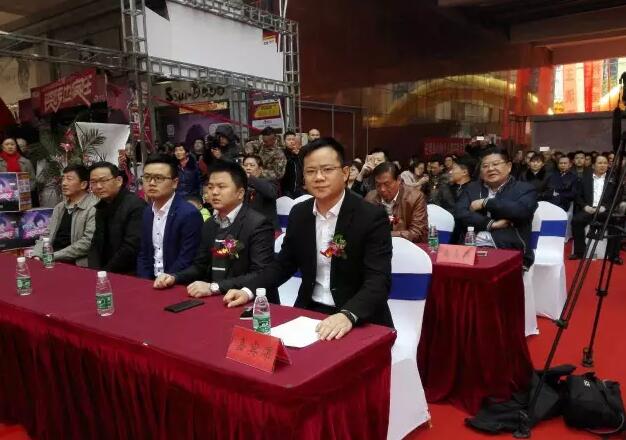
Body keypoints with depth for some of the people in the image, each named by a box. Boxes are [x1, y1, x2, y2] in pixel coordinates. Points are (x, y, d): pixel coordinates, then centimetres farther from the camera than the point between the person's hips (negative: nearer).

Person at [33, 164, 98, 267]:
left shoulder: (94, 207, -10)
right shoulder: (59, 207, 17)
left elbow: (88, 242, -18)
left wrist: (54, 256, -15)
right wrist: (36, 255, -2)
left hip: (77, 266, -7)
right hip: (51, 262, 7)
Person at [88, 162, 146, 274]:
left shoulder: (136, 206, -14)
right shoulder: (101, 207, 11)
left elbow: (131, 248, -18)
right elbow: (96, 244, 13)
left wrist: (105, 272, -10)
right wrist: (95, 271, -3)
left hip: (130, 275, -6)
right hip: (103, 273, 7)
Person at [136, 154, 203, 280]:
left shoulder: (189, 214, -16)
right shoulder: (147, 212, 7)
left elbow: (186, 261, -17)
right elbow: (143, 254, 10)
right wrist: (144, 284, -3)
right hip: (151, 282, 5)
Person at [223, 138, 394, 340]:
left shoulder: (372, 216, -13)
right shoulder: (299, 214, 3)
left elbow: (379, 281, -20)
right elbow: (284, 264, 11)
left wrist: (348, 315, -37)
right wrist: (248, 291, -4)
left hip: (359, 320, -4)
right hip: (309, 311, 4)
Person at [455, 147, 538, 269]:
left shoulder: (524, 189, 10)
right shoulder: (472, 188, 20)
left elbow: (521, 211, -12)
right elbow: (459, 213, 3)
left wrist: (485, 203, -6)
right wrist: (491, 224, -9)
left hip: (510, 253, -2)